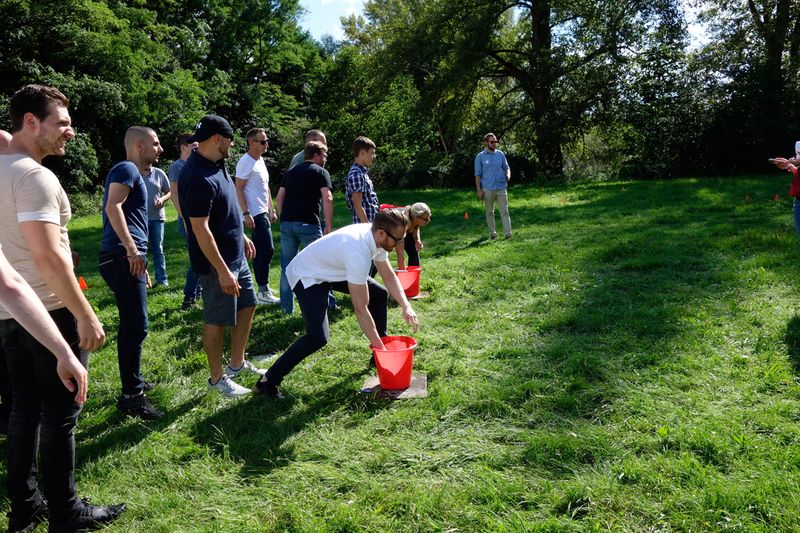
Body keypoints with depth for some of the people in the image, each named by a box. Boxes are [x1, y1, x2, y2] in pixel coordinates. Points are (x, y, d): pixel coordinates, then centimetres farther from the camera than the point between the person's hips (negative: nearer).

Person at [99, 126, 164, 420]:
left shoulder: (134, 173, 24)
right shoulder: (127, 169, -6)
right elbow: (113, 206, -23)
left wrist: (141, 263, 30)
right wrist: (131, 249, -29)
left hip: (128, 258, 10)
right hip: (122, 257, -10)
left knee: (132, 325, 18)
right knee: (136, 327, -9)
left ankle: (134, 382, 30)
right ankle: (131, 396, -2)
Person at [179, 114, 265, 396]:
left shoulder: (215, 165, 6)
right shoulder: (199, 177, -25)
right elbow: (200, 228, -26)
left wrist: (242, 236, 23)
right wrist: (222, 271, -26)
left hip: (236, 255, 10)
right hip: (216, 261, -10)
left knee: (247, 306, 19)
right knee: (217, 320, 4)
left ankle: (237, 363, 34)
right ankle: (217, 378, 20)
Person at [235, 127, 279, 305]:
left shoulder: (260, 160, 17)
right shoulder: (246, 162, -12)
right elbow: (238, 189, -16)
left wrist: (271, 210, 21)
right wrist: (246, 214, -21)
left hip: (263, 212, 10)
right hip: (255, 214, -10)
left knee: (260, 251, 13)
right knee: (267, 250, -12)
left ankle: (263, 289, 20)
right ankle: (263, 292, -8)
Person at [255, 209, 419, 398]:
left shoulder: (376, 238, -12)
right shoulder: (358, 252, -38)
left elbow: (389, 276, 2)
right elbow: (361, 309, -32)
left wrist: (406, 306, -12)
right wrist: (378, 345, -25)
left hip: (332, 270, 10)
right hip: (306, 276, -10)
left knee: (379, 294, 10)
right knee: (318, 337, -26)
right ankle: (268, 380, -12)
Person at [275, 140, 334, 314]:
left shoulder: (291, 172, 21)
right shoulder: (320, 172, 3)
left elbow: (280, 197, 17)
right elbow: (327, 198, -10)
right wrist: (328, 225, -10)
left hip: (286, 223, 5)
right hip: (308, 223, -5)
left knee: (287, 266, 11)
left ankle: (287, 306, 16)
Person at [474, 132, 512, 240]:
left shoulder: (500, 154, 8)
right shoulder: (480, 157, 0)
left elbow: (506, 167, 16)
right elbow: (478, 174, 0)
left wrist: (508, 175, -8)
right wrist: (479, 190, -6)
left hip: (501, 188, 1)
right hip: (488, 189, -1)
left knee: (504, 211, -5)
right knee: (489, 212, 8)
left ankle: (508, 234, -6)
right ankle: (492, 233, 19)